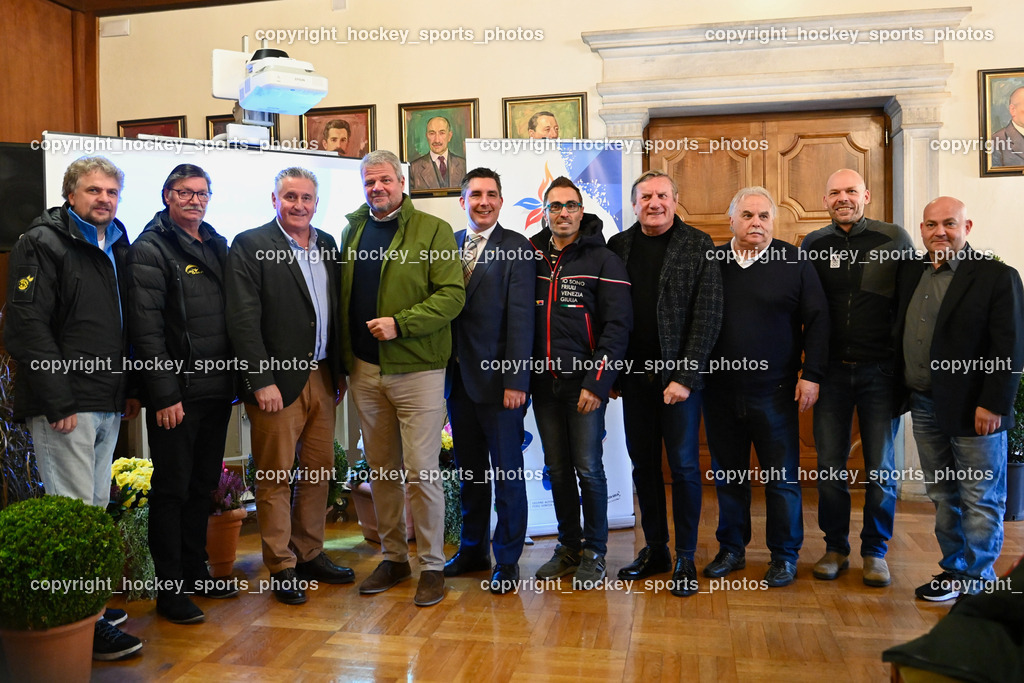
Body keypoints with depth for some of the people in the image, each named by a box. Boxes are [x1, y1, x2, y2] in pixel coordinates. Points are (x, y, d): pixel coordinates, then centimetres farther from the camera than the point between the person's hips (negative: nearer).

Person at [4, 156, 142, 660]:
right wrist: (58, 400, -18)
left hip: (109, 405, 8)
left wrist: (131, 388, 15)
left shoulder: (118, 247, 16)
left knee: (96, 507, 14)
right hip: (65, 405, -8)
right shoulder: (42, 243, -7)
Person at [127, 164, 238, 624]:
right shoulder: (150, 250, -7)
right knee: (171, 490, 2)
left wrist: (235, 379, 10)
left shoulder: (218, 246, 14)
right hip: (177, 394, -7)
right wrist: (164, 395, -18)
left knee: (203, 486, 15)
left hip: (217, 390, 7)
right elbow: (146, 328, -14)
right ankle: (170, 590, 12)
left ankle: (195, 573, 28)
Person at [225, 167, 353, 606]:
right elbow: (243, 319, -11)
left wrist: (340, 370, 10)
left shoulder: (327, 245, 12)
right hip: (278, 379, -6)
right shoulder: (250, 245, -5)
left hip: (322, 376, 6)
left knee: (319, 470, 12)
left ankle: (310, 555, 27)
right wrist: (261, 380, -16)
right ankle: (282, 568, 16)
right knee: (276, 476, 3)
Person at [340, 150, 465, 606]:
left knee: (421, 472, -2)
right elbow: (344, 297, 17)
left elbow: (452, 294, -11)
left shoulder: (433, 231, -3)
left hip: (416, 369, -5)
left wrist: (400, 324, -20)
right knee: (380, 470, 13)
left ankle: (432, 565, 13)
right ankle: (393, 557, 28)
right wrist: (344, 356, 10)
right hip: (364, 369, 5)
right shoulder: (353, 231, 13)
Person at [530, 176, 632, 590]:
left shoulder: (603, 261, -2)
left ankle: (594, 553, 16)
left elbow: (617, 327, -8)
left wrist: (596, 383, -15)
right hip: (543, 384, 4)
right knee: (557, 469, 11)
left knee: (588, 468, 0)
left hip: (585, 384, -4)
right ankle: (568, 547, 26)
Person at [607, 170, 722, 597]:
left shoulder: (698, 246, -3)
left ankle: (685, 558, 15)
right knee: (643, 464, 11)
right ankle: (654, 549, 24)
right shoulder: (618, 246, 7)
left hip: (680, 373, -4)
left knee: (683, 465, 2)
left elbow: (707, 316, -8)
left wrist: (685, 377, -14)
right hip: (635, 373, 4)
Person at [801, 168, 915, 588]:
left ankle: (875, 551, 22)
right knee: (829, 464, 7)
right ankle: (835, 548, 22)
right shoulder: (812, 246, 4)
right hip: (831, 369, 2)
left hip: (879, 369, -1)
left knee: (881, 466, 6)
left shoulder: (894, 239, -2)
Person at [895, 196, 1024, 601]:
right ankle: (953, 570, 28)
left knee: (980, 501, 6)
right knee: (943, 497, 16)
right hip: (925, 405, 6)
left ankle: (976, 581, 18)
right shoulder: (913, 276, 9)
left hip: (972, 410, -6)